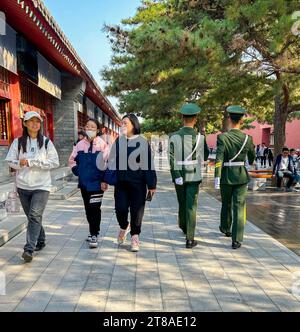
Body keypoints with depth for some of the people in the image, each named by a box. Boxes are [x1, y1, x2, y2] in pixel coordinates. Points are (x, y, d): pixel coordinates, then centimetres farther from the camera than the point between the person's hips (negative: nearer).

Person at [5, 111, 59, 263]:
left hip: (41, 185, -3)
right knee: (31, 216, 14)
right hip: (23, 186, 3)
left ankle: (29, 249, -11)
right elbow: (10, 161, 4)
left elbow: (55, 162, -8)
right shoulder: (18, 142, 4)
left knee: (35, 216, -13)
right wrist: (20, 163, -19)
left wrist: (31, 162, -15)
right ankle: (40, 241, 32)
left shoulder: (46, 142, -1)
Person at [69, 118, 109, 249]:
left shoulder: (103, 145, -7)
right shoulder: (80, 144, 6)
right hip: (84, 183, 5)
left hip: (97, 183, -5)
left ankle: (94, 235, 7)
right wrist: (77, 171, 5)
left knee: (95, 209, -4)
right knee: (88, 209, 14)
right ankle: (93, 232, 30)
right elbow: (72, 160, 17)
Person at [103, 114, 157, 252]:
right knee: (120, 208, 1)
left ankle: (135, 236, 23)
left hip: (137, 183, -2)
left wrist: (151, 185, -6)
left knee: (137, 210, 4)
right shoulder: (118, 141, 6)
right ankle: (124, 227, 33)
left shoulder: (142, 142, -4)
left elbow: (149, 164, -4)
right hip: (121, 182, 3)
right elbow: (111, 161, 9)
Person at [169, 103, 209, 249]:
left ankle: (183, 226, 43)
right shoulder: (200, 137, -7)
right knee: (191, 206, 1)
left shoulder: (174, 136, -6)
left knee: (182, 203, 21)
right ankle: (190, 239, 1)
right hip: (194, 176, -2)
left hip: (179, 176, 2)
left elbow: (171, 158, -15)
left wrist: (176, 175, -15)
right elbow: (205, 156, 6)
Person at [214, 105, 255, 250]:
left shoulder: (222, 137, -11)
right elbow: (252, 155, 14)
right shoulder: (247, 138, -3)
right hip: (241, 176, 0)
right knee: (239, 207, 2)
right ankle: (236, 240, 0)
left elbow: (219, 159, -18)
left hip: (226, 176, 0)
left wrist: (217, 178, -18)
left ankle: (226, 229, 44)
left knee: (226, 204, 21)